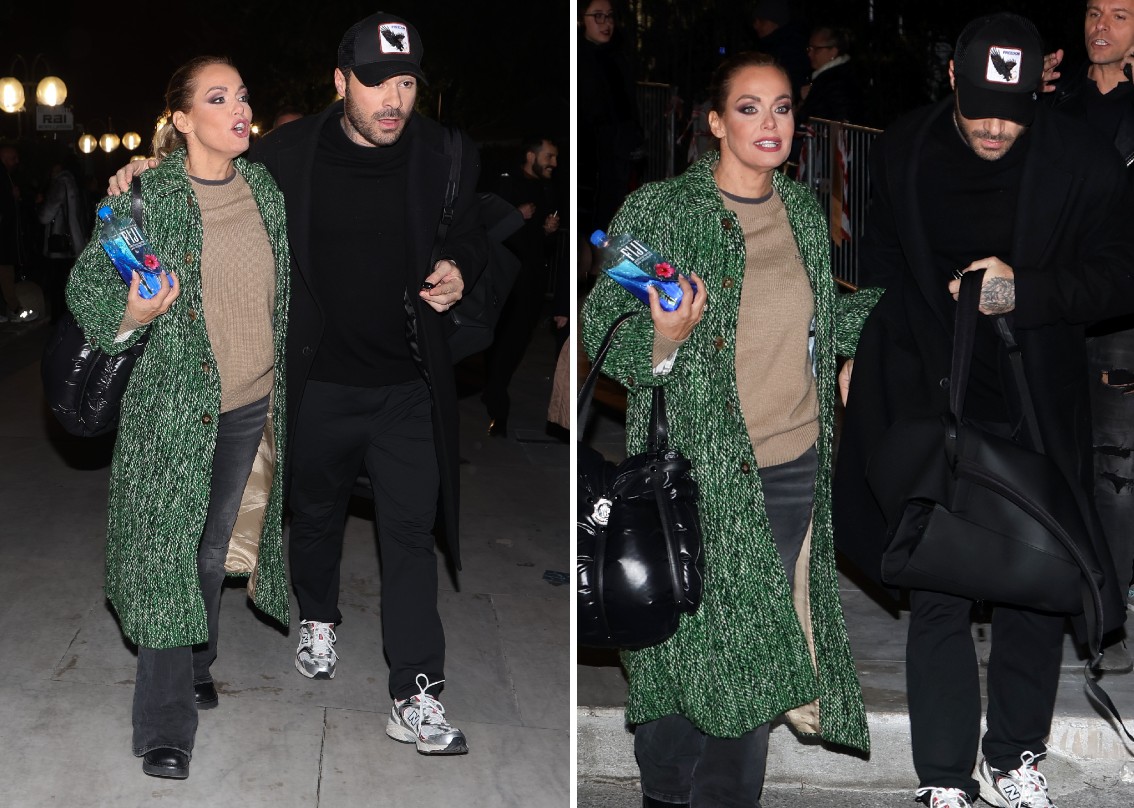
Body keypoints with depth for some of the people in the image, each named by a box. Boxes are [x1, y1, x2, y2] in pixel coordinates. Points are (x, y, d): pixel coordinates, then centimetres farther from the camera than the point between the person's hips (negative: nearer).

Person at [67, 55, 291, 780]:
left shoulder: (264, 189, 5)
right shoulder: (149, 196, -11)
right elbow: (87, 280, -7)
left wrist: (293, 379, 18)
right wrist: (128, 316, -27)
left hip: (251, 401, 5)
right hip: (175, 401, -5)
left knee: (214, 546, 15)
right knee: (169, 548, -4)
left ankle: (197, 671, 34)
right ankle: (166, 725, 3)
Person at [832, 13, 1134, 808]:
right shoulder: (903, 151, 1)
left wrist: (1023, 292, -22)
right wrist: (868, 356, 16)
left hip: (1035, 410, 0)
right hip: (931, 405, 1)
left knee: (1036, 590, 9)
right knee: (937, 598, 2)